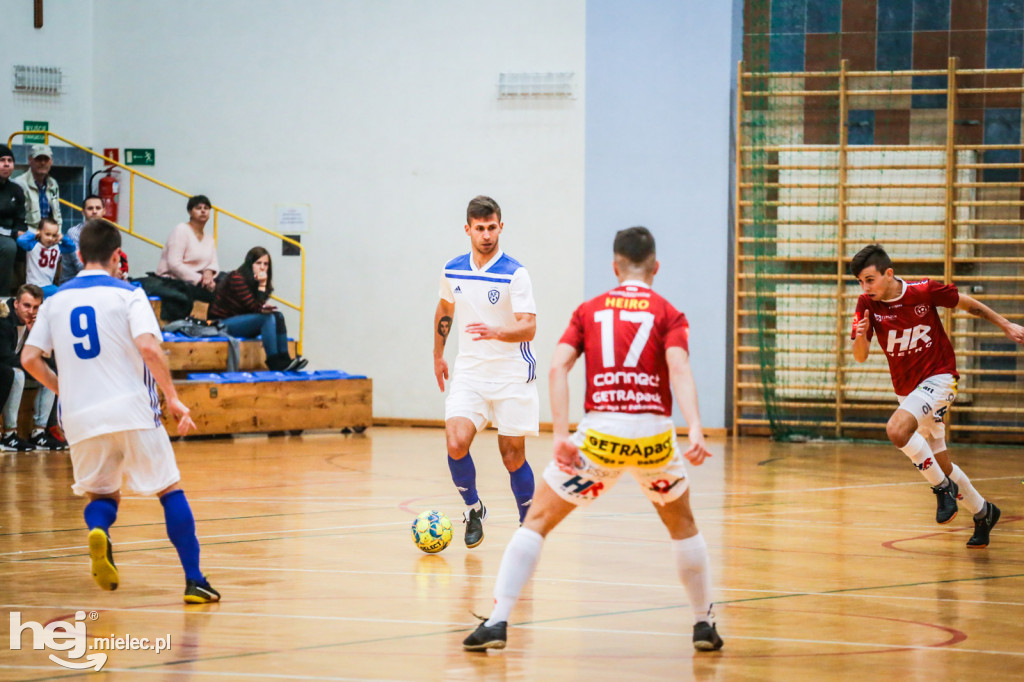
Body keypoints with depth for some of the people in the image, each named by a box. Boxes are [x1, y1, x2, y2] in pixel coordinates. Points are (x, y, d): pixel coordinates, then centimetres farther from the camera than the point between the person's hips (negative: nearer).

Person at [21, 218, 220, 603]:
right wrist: (173, 399, -8)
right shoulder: (127, 294, -2)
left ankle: (98, 532, -16)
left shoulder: (56, 301, 10)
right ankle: (194, 581, 5)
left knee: (102, 494, 20)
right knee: (170, 490, 10)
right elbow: (148, 347, -16)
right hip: (132, 411, -3)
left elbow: (29, 359, 6)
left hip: (80, 418, 3)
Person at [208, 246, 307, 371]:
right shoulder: (236, 278, -17)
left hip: (239, 320, 8)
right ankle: (274, 362, -29)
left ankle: (284, 359, -22)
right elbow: (255, 308, -20)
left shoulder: (255, 281, 8)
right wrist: (262, 285, -20)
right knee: (268, 317, -26)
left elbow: (258, 308, 4)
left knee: (278, 315, -11)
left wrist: (264, 307, -16)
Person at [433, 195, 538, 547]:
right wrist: (438, 354, 27)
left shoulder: (515, 274, -12)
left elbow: (528, 327, -20)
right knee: (456, 443, -16)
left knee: (512, 455, 1)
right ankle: (473, 509, 8)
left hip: (511, 374, -3)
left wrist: (496, 331, -38)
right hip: (469, 373, 3)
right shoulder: (452, 271, 3)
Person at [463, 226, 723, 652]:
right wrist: (695, 430, -20)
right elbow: (678, 368, -9)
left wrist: (561, 436, -5)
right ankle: (704, 625, 29)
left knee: (538, 520, 11)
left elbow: (559, 366, 0)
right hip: (654, 433, 0)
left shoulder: (589, 311, 14)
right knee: (682, 525, 26)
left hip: (601, 433, 0)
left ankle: (498, 621, -1)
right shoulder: (668, 315, 9)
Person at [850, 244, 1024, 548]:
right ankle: (983, 512, 34)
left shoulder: (924, 291, -18)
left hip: (938, 378, -6)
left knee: (897, 430, -30)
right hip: (907, 388, 6)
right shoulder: (867, 304, -8)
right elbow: (860, 357, -11)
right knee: (941, 463, 14)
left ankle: (943, 487, -12)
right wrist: (861, 336, -33)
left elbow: (966, 303, -1)